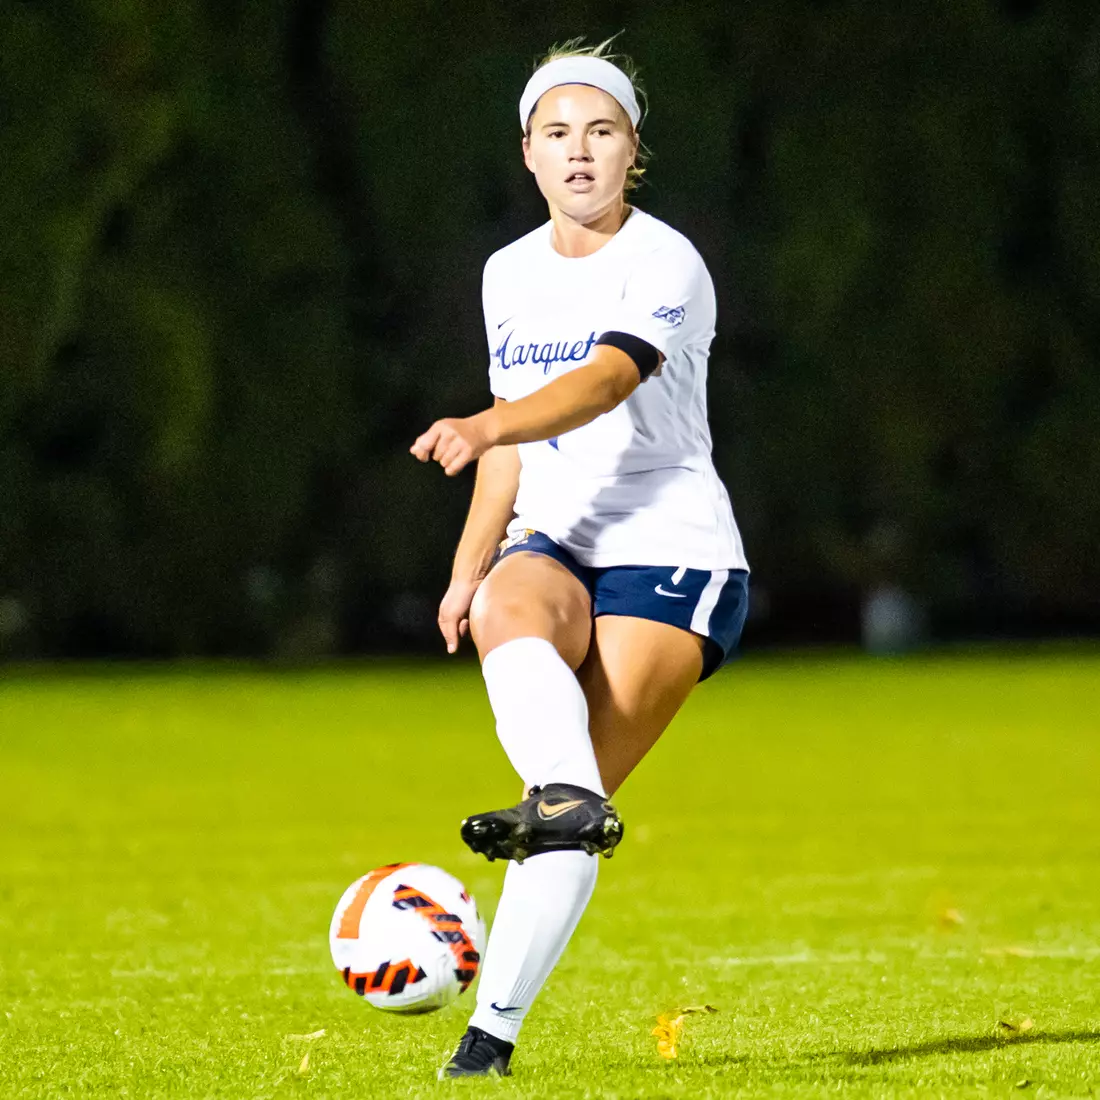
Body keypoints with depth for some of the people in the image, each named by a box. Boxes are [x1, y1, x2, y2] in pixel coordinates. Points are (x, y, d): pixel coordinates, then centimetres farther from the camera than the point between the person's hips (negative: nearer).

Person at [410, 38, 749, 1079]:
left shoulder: (664, 266, -9)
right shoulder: (509, 274, 13)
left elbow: (601, 385, -28)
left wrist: (481, 429, -44)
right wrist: (468, 568, 15)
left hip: (672, 555, -4)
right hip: (555, 544, 4)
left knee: (587, 778, -16)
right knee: (508, 614, -34)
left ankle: (492, 1025, -18)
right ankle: (565, 796, -58)